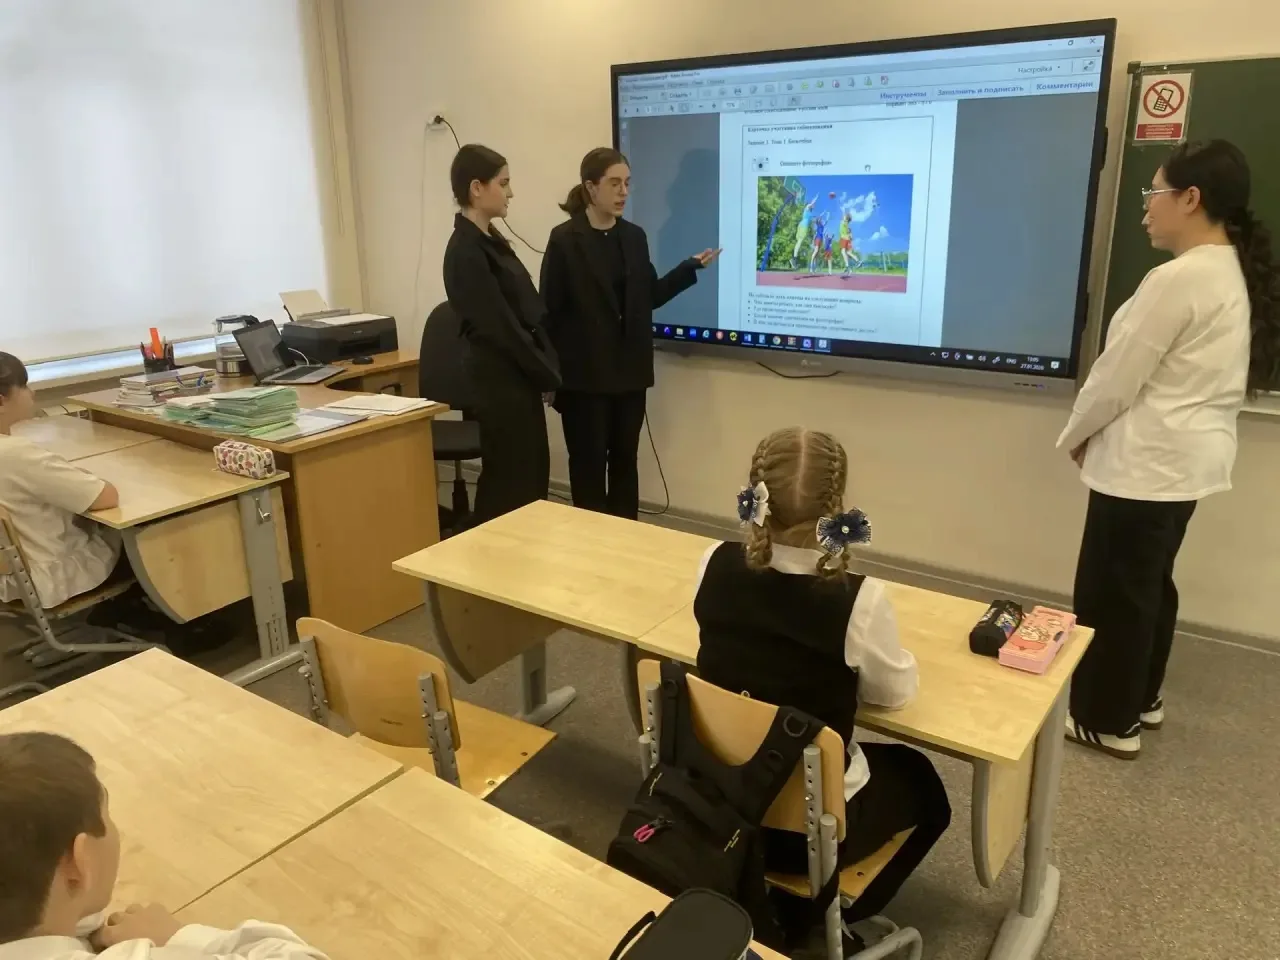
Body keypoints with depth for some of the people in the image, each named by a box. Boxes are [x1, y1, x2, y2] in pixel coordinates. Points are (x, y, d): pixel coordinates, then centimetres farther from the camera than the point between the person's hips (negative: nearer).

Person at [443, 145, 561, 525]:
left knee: (532, 471, 16)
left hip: (519, 376, 9)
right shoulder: (466, 251, -18)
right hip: (501, 379, -9)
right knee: (509, 478, 1)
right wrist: (547, 374, -11)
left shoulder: (490, 239, 12)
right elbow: (499, 327, -20)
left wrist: (548, 366, 5)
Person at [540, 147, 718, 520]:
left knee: (625, 459, 12)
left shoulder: (634, 236, 8)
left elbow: (651, 295, 14)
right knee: (589, 462, 4)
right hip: (585, 372, -5)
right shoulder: (565, 239, -7)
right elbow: (550, 310, -9)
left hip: (629, 369, 5)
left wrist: (693, 266, 5)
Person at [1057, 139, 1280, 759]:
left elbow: (1118, 375, -18)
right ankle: (1141, 698, 35)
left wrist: (1075, 435, -1)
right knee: (1149, 582, 21)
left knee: (1111, 590, 3)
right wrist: (1095, 434, 16)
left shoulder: (1178, 279, -22)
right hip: (1192, 454, 10)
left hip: (1149, 460, -10)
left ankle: (1108, 721, 16)